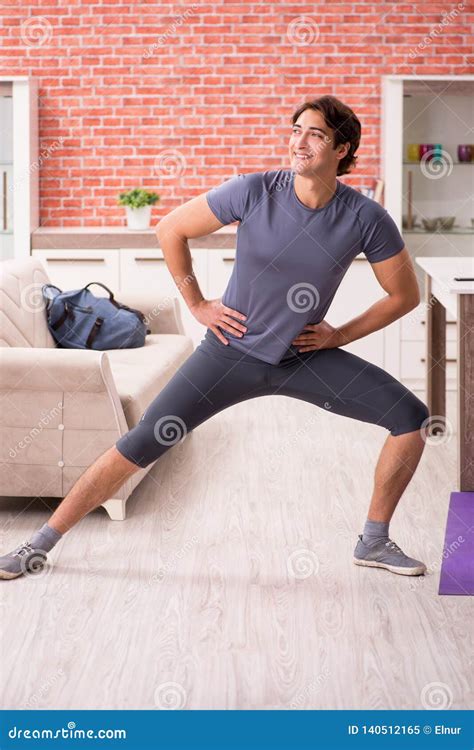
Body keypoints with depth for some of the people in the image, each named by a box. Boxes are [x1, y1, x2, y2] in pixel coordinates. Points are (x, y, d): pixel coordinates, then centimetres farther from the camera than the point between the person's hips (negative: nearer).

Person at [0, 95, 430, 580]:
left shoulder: (366, 219, -13)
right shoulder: (254, 191, -16)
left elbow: (405, 294, 1)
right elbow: (170, 230, -3)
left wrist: (341, 335, -3)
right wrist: (197, 305, -2)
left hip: (304, 356, 2)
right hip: (232, 350, -2)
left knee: (411, 417, -6)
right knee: (141, 444, -8)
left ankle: (374, 542, 10)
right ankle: (42, 542, 6)